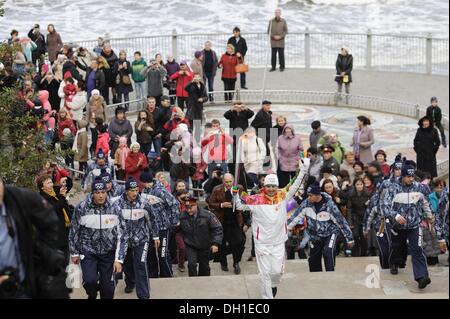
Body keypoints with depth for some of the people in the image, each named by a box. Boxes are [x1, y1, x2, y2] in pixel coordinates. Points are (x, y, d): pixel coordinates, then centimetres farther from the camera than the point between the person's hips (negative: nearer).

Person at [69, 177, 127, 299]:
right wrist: (74, 253, 7)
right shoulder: (81, 208, -11)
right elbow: (74, 232, 2)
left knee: (108, 289, 2)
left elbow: (122, 235, -5)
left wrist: (119, 259, -9)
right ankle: (92, 295, 16)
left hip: (108, 253, 1)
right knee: (90, 281, -19)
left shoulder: (115, 209, -8)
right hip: (88, 252, -1)